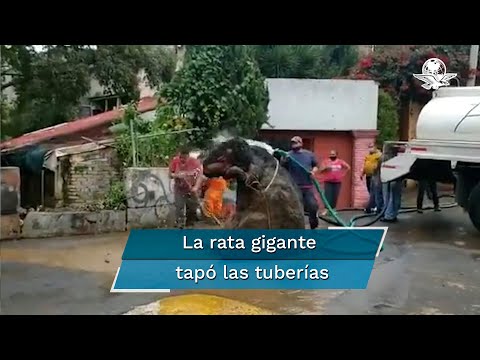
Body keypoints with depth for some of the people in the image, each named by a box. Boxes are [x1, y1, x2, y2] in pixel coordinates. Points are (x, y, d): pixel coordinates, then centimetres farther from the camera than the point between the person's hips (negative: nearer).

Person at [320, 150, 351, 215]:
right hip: (328, 181, -2)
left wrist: (343, 173, 7)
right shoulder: (326, 162, 1)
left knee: (335, 196, 1)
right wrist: (326, 167, -20)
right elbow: (321, 170, -3)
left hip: (337, 182, 2)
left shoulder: (340, 162, 5)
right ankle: (326, 209, -9)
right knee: (328, 195, -10)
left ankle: (333, 209, 12)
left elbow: (348, 167, 15)